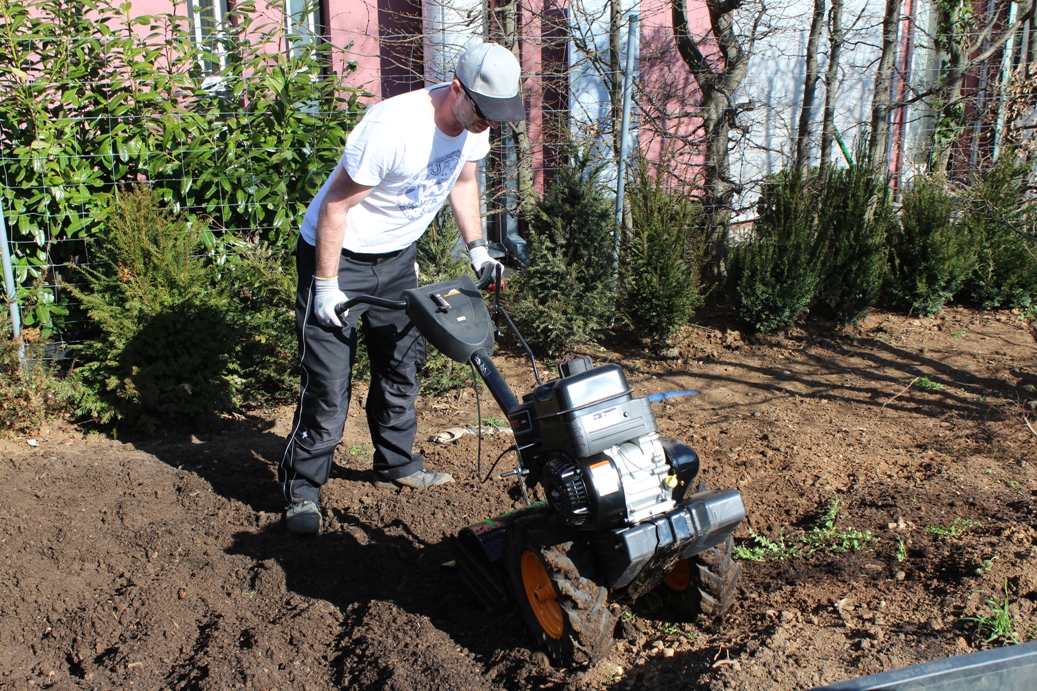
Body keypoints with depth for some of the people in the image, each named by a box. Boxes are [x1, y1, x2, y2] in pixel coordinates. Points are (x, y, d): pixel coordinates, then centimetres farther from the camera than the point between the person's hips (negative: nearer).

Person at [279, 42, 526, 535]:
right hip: (338, 255, -7)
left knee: (401, 367, 16)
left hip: (398, 257, 8)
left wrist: (477, 246, 2)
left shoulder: (473, 123, -9)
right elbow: (336, 206, -25)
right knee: (328, 383, -6)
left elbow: (463, 180, 11)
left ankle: (398, 465, 34)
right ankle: (300, 489, 10)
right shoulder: (392, 130, -33)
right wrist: (326, 284, -21)